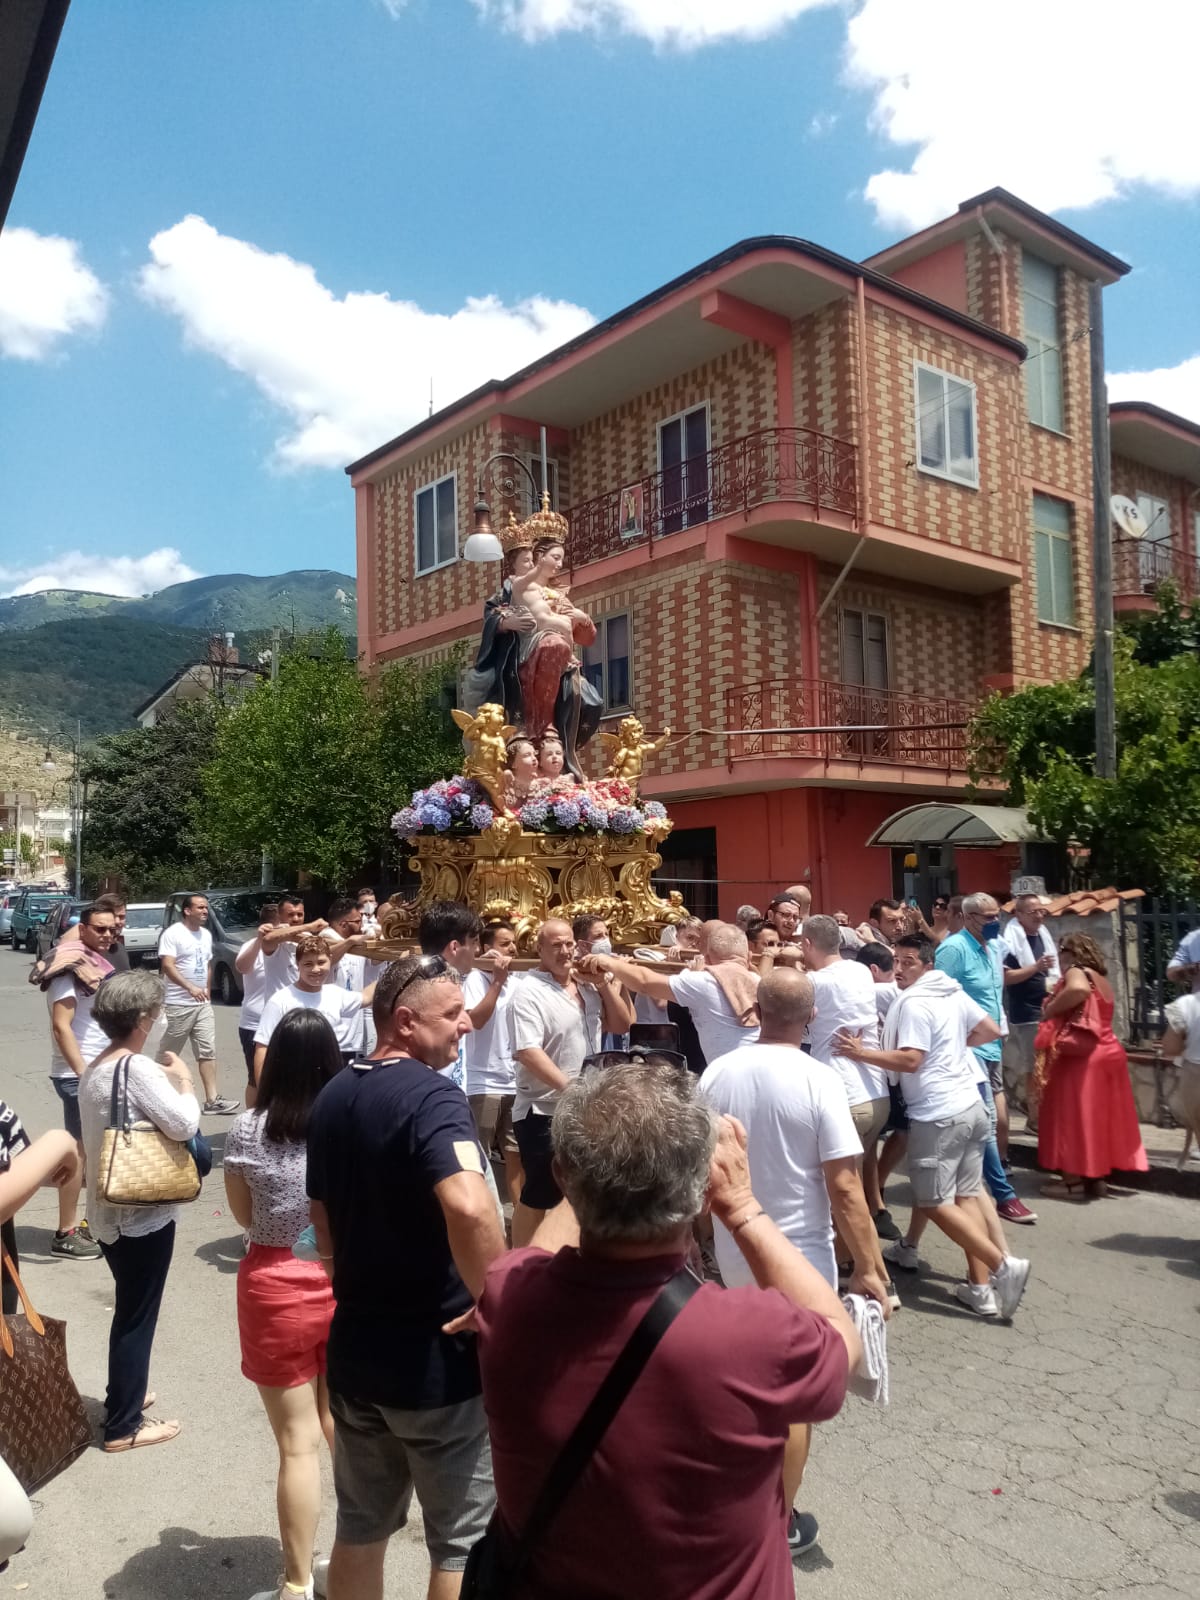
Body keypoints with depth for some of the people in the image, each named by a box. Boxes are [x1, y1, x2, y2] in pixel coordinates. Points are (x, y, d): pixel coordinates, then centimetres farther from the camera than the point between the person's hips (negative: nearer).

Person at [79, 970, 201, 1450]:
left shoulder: (94, 1069, 5)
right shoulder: (139, 1068, -23)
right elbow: (184, 1125, -29)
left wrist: (163, 1081, 6)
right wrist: (183, 1079, -13)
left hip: (108, 1209, 9)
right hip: (143, 1213, -9)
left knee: (128, 1311, 25)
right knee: (137, 1317, 6)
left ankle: (123, 1396, 40)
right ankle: (123, 1426, 18)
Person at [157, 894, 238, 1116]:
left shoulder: (206, 935, 12)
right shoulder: (173, 933, -11)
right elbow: (167, 966, -20)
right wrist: (190, 987, -30)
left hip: (203, 1004, 7)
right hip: (179, 1004, -7)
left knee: (207, 1051, 1)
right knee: (168, 1054, 4)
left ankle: (212, 1100, 0)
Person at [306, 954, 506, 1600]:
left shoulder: (332, 1099, 3)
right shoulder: (431, 1096, -23)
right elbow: (469, 1207, -40)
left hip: (355, 1346, 7)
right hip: (439, 1358, -7)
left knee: (360, 1527, 24)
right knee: (464, 1543, 13)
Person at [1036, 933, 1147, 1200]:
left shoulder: (1075, 972, -9)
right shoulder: (1102, 979, 18)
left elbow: (1079, 989, -32)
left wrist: (1050, 1009, -20)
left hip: (1082, 1056, -9)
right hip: (1108, 1052, 9)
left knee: (1072, 1115, -2)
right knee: (1097, 1115, 14)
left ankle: (1074, 1181, 1)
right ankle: (1096, 1177, 20)